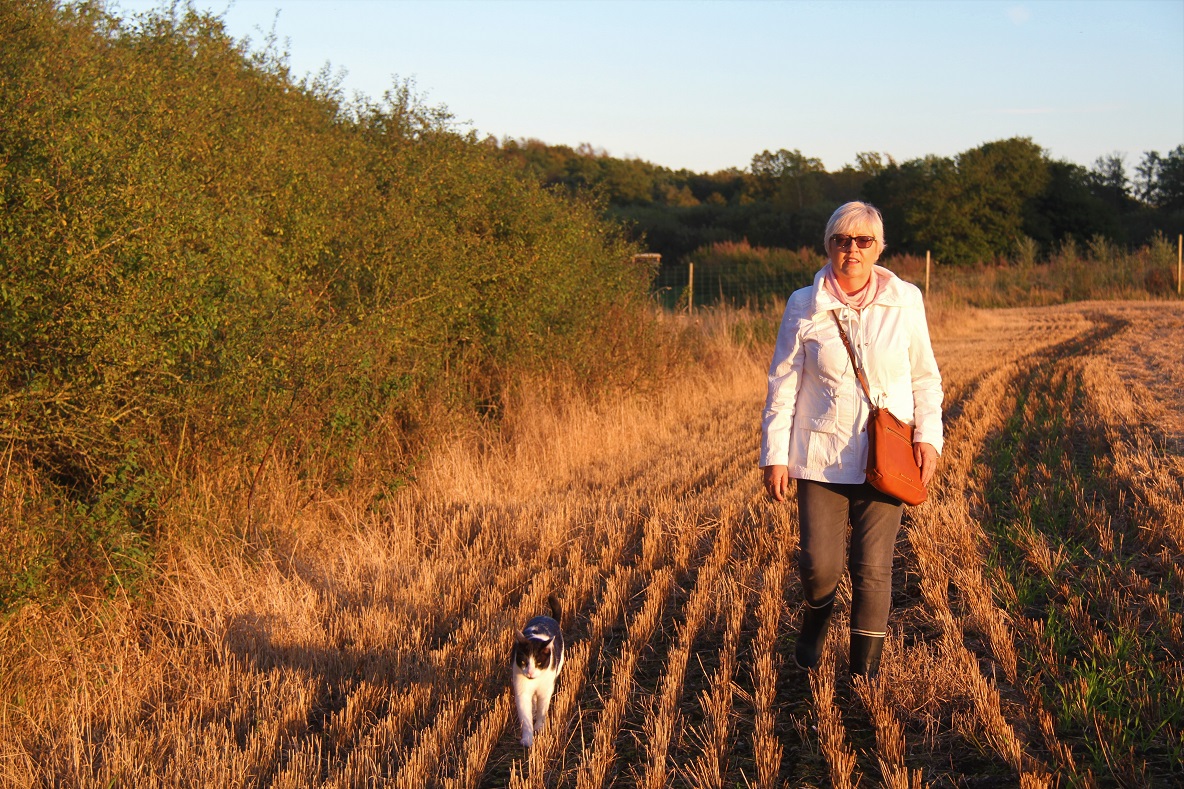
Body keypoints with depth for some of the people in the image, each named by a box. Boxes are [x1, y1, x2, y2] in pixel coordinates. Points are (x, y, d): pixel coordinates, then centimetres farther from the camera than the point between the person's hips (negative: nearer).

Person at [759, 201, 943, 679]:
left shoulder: (905, 301, 2)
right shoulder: (804, 307, -1)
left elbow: (925, 377, 9)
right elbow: (782, 385, 2)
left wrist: (928, 436, -3)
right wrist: (775, 455, -1)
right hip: (821, 455, 0)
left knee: (873, 569, 1)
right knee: (820, 562, -3)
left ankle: (865, 674, 15)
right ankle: (815, 623, 32)